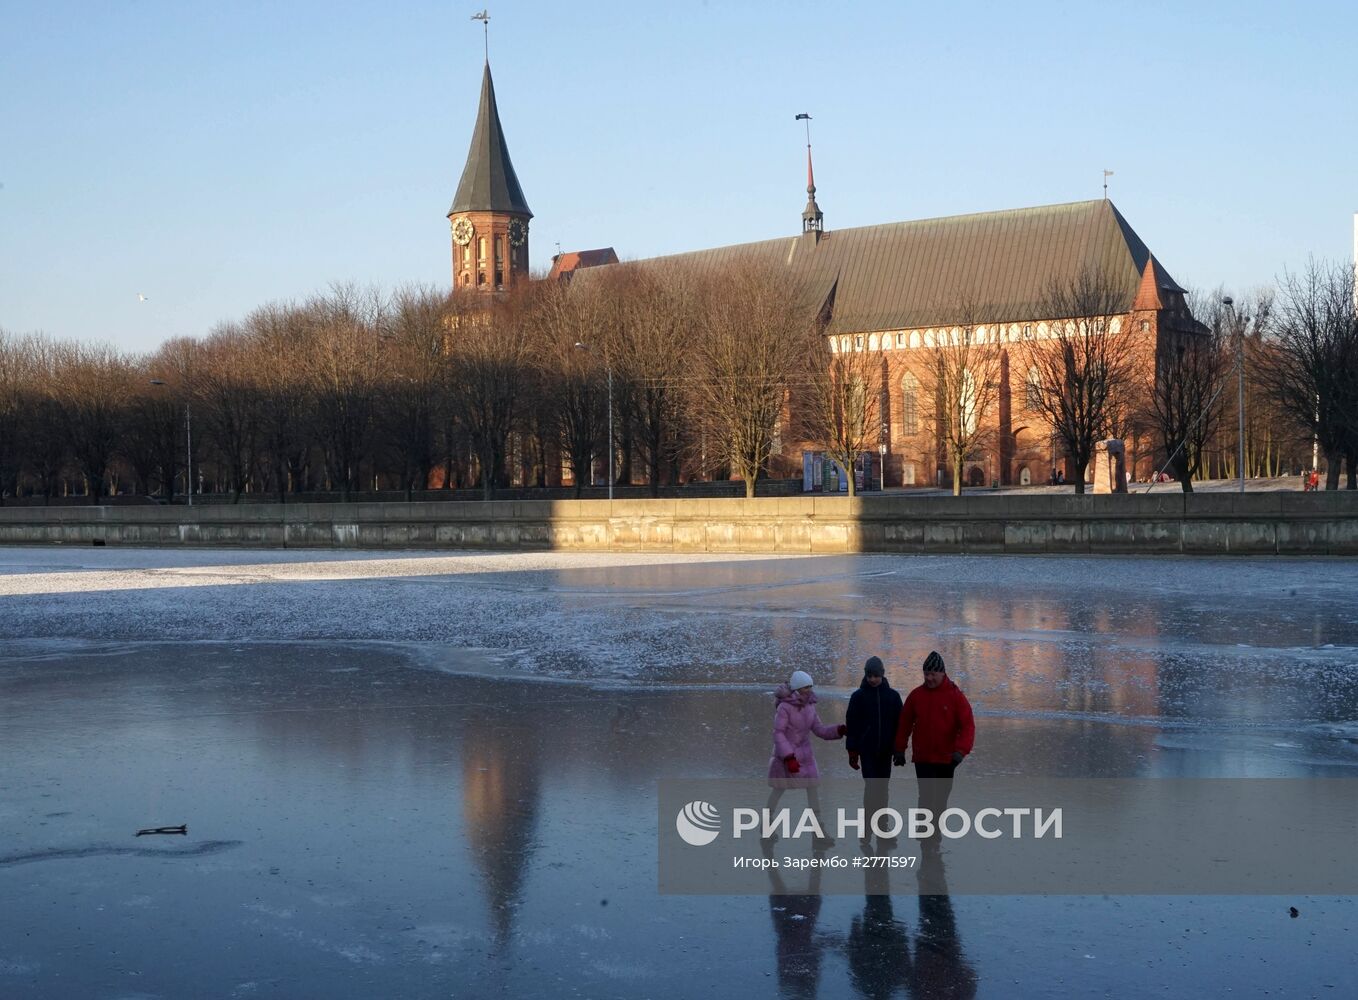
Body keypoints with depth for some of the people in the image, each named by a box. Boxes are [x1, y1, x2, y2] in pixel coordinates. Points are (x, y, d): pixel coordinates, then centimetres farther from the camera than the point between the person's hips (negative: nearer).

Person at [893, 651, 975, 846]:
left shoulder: (955, 696, -6)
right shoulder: (916, 695, 0)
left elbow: (968, 725, -11)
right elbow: (904, 724, 8)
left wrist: (960, 750, -23)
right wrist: (900, 750, 8)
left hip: (946, 758, 0)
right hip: (922, 758, 0)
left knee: (941, 799, 13)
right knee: (926, 798, -10)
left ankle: (934, 837, 27)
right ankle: (928, 838, -10)